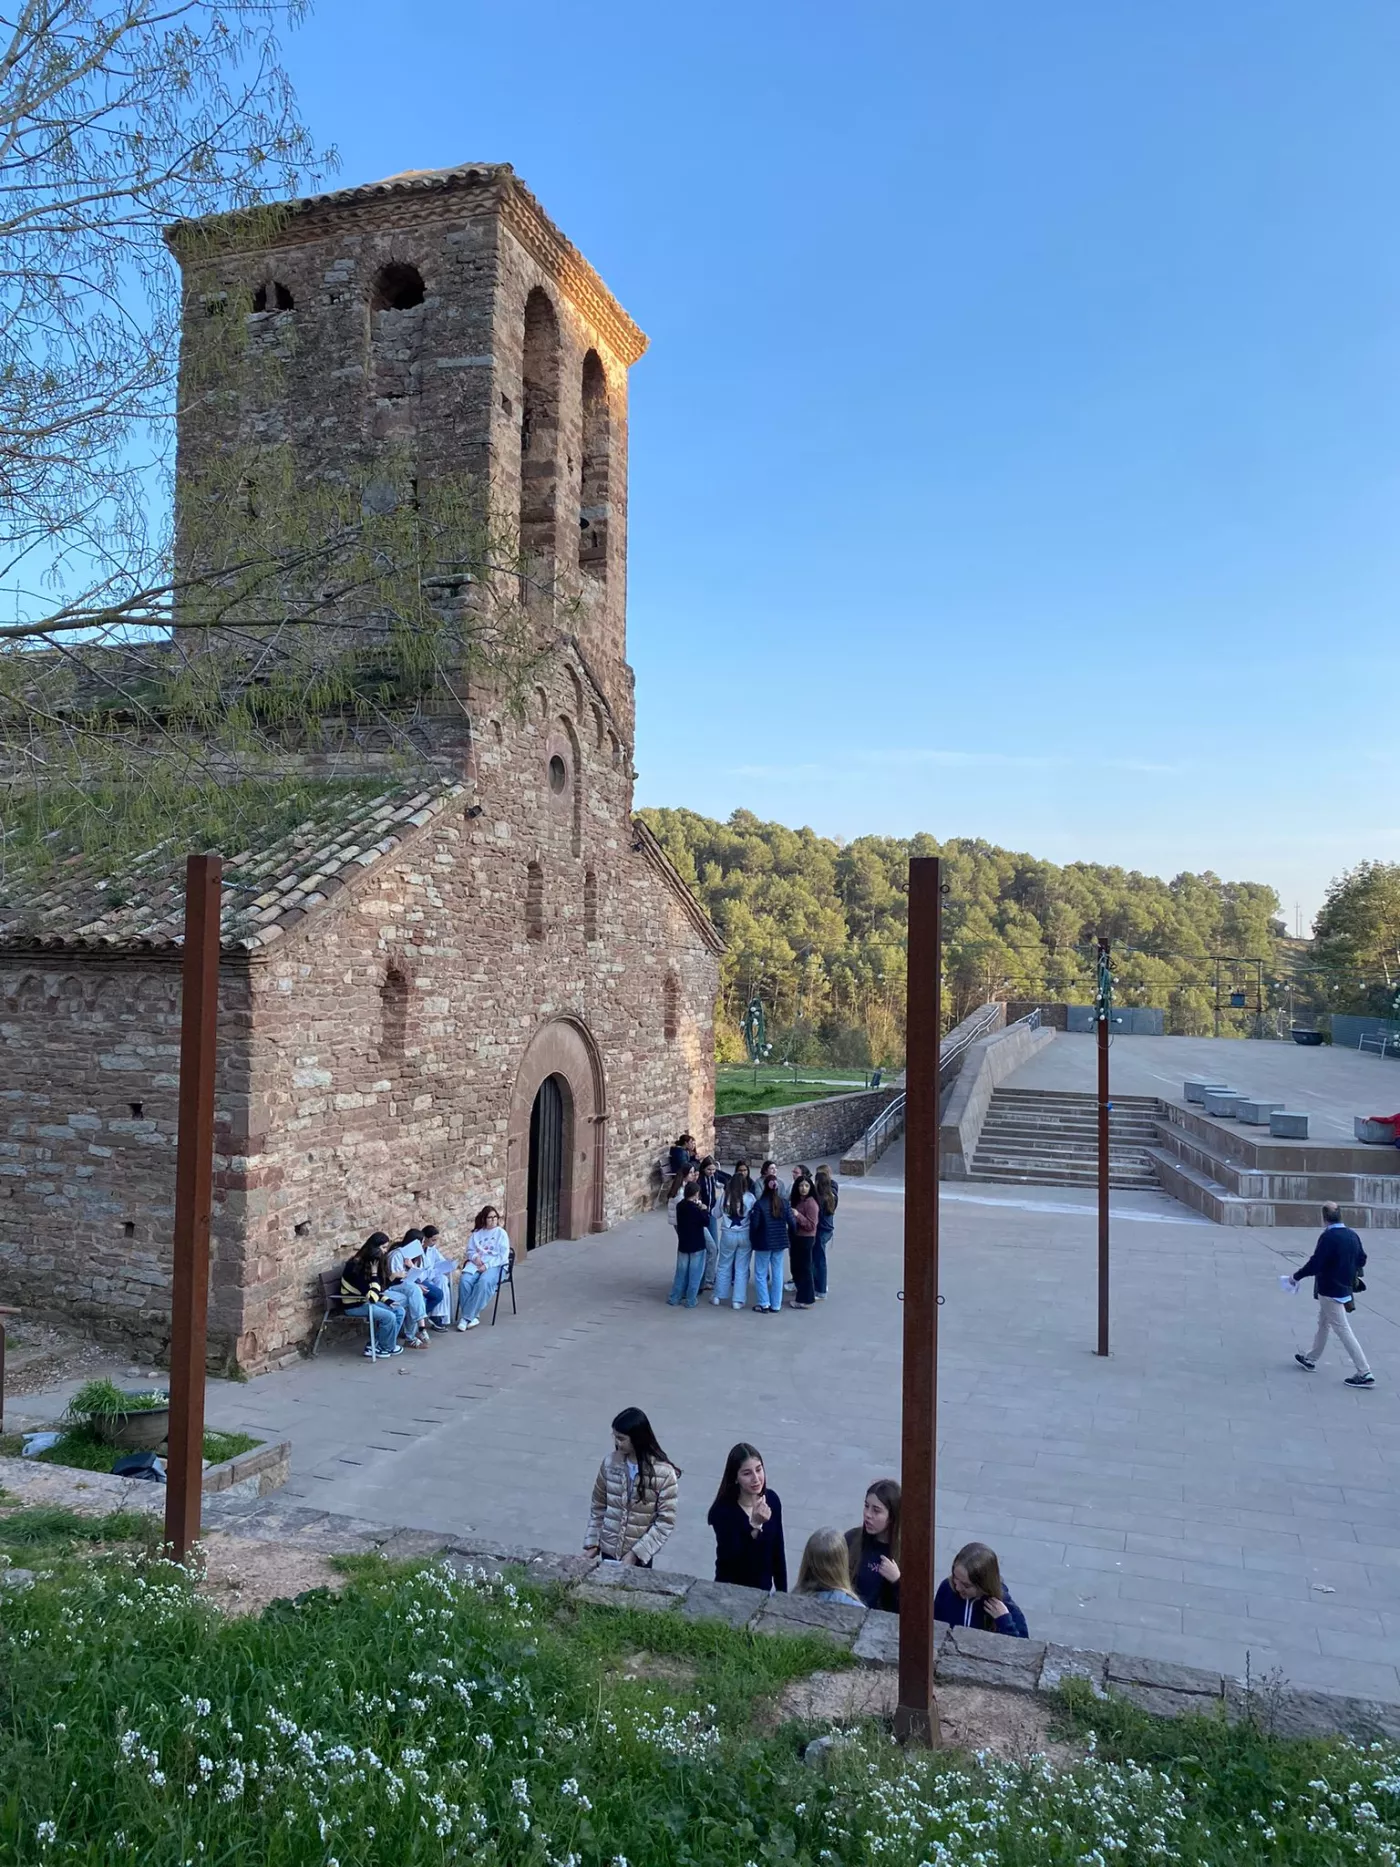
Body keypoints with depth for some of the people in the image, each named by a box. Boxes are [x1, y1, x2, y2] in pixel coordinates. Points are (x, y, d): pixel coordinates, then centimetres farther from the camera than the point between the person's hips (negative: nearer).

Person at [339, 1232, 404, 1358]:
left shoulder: (370, 1263, 3)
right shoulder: (356, 1266, -25)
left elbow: (377, 1290, 13)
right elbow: (371, 1297, -28)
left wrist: (388, 1302, -1)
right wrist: (374, 1273, -27)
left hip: (367, 1300, 9)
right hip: (354, 1305, -9)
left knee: (399, 1311, -4)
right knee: (389, 1317, -25)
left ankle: (376, 1346, -4)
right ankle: (386, 1347, 1)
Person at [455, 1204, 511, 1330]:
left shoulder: (501, 1233, 4)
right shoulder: (476, 1233, 16)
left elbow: (503, 1255, -5)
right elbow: (470, 1251, 15)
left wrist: (487, 1265, -15)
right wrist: (475, 1257, -9)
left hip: (495, 1266, -4)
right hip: (476, 1264, 4)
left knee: (483, 1282, -35)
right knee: (464, 1280, -28)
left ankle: (467, 1317, -31)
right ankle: (473, 1316, -25)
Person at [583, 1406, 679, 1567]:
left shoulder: (664, 1473, -17)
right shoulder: (610, 1462, -6)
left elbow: (666, 1522, -15)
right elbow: (598, 1507, 5)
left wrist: (636, 1553, -18)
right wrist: (592, 1543, 0)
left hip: (640, 1556, -3)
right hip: (609, 1550, 3)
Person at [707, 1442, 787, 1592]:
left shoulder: (772, 1500, -9)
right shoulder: (722, 1510, -23)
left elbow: (777, 1550, 1)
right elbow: (731, 1557, -29)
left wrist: (782, 1591, 5)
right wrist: (754, 1525, -37)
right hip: (731, 1592, -4)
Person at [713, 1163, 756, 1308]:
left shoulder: (725, 1196, -7)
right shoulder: (750, 1197, -13)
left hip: (728, 1234, 1)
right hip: (745, 1235, -1)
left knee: (723, 1265, 16)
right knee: (742, 1268, 8)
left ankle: (718, 1296, 25)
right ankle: (738, 1300, 10)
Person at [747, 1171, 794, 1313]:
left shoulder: (759, 1203, -14)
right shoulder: (784, 1202, -4)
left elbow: (754, 1224, -14)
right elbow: (791, 1222, -3)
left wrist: (752, 1240, 3)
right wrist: (790, 1238, 11)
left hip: (764, 1243, -4)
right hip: (780, 1242, 4)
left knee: (760, 1274, 10)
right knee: (777, 1274, 12)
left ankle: (764, 1305, 11)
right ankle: (775, 1306, 16)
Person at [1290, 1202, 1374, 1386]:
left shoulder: (1328, 1237, -23)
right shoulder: (1352, 1235, 0)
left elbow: (1314, 1264, -24)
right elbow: (1362, 1259, 9)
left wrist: (1296, 1277, -10)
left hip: (1330, 1291, -9)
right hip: (1344, 1287, 9)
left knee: (1342, 1330, -3)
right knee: (1323, 1324, 23)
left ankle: (1365, 1374, -2)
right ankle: (1311, 1359, 37)